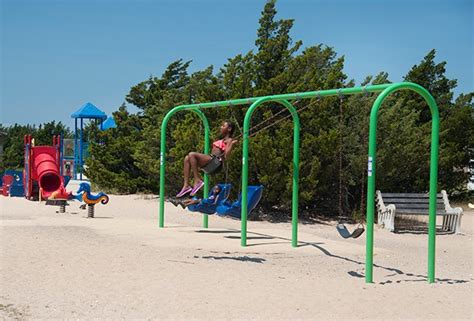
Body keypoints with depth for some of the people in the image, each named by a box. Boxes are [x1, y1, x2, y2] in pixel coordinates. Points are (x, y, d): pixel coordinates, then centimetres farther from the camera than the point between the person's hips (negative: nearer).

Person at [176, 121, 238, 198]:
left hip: (216, 161, -9)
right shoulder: (222, 140, 28)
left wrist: (231, 144, -19)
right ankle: (186, 185, -13)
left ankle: (197, 181, -20)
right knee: (187, 158, -5)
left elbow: (226, 156, -14)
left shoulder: (229, 140, 1)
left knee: (191, 155, -24)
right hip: (211, 159, 9)